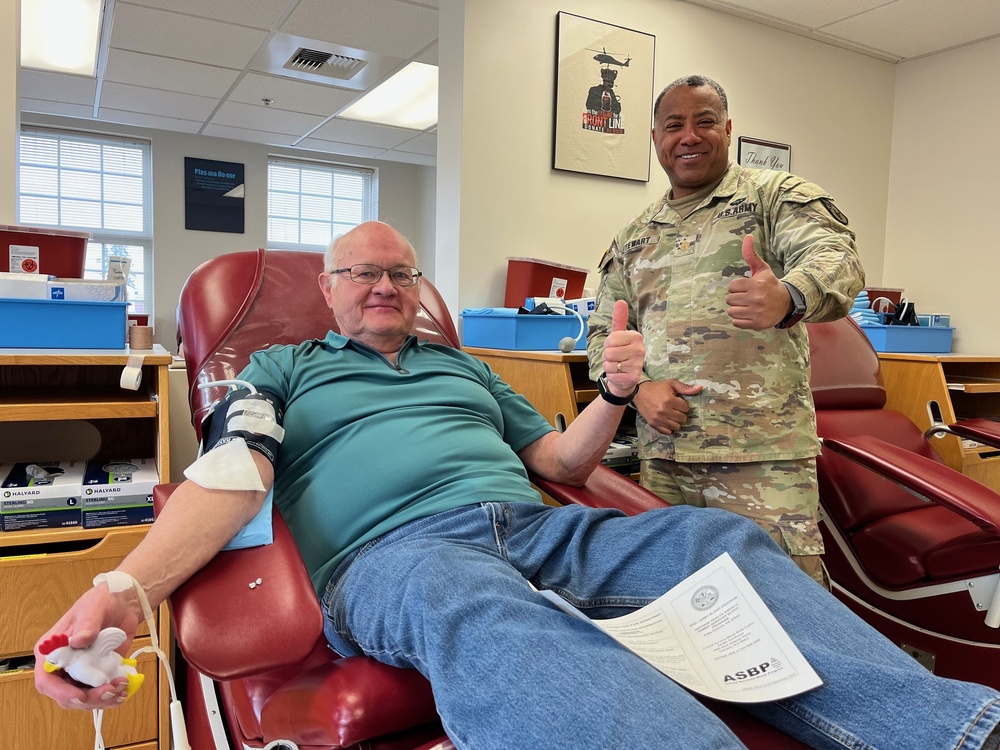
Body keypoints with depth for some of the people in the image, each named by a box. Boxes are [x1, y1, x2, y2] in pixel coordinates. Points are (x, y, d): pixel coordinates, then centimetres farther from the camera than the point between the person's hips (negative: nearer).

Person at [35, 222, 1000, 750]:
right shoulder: (282, 367, 20)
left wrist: (614, 393, 5)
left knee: (722, 539, -17)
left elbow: (562, 462, 26)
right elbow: (233, 480, 2)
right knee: (477, 607, -42)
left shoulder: (463, 367, 30)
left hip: (536, 527, 6)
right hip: (392, 549, -5)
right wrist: (125, 586, -17)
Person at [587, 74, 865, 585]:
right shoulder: (634, 237, 17)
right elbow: (603, 331, 15)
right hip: (661, 454, 4)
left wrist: (788, 298, -36)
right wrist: (638, 387, -5)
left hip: (762, 453, -4)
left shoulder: (774, 195, 5)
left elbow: (836, 258, -13)